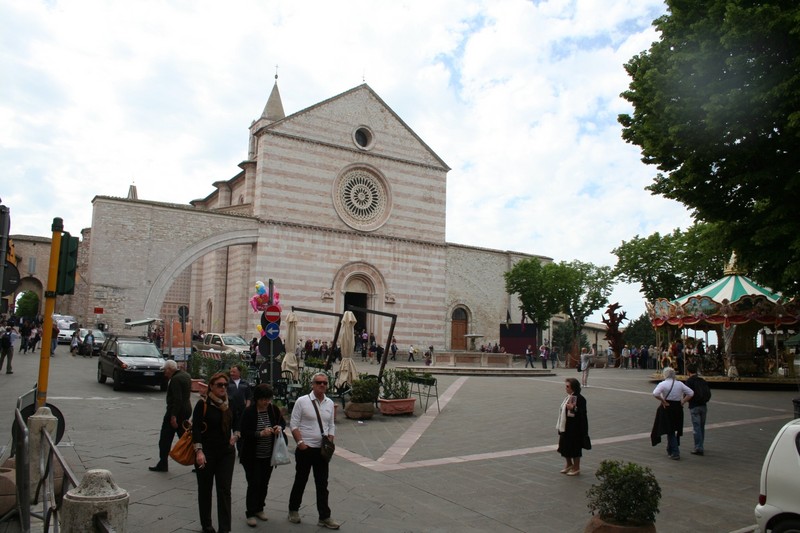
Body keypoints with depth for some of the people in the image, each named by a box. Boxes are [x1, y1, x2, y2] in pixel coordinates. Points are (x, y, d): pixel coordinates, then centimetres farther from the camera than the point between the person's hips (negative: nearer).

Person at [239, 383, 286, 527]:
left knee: (264, 483, 15)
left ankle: (259, 509, 32)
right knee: (254, 484, -1)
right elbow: (243, 432, -16)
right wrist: (260, 433, -28)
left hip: (269, 455, 4)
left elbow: (283, 422, 11)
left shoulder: (274, 409, -4)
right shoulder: (249, 411, -16)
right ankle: (250, 513, 13)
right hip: (252, 456, -4)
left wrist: (280, 427, -12)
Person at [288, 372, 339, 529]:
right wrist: (300, 442, -15)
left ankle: (324, 517, 17)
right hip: (305, 449, -4)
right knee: (300, 481, 12)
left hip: (322, 450, 4)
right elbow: (294, 424, -8)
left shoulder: (330, 403, 5)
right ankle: (293, 510, 32)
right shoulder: (302, 401, -9)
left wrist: (330, 442, 2)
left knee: (322, 484, 8)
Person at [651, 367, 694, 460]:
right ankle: (670, 450, 32)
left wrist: (663, 401, -14)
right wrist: (683, 402, 2)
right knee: (674, 430, 19)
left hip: (667, 408, -5)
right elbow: (691, 393, 4)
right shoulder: (680, 384, 3)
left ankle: (675, 453, -2)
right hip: (678, 408, 5)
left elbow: (655, 394, -26)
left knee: (670, 431, 4)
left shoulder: (663, 384, -11)